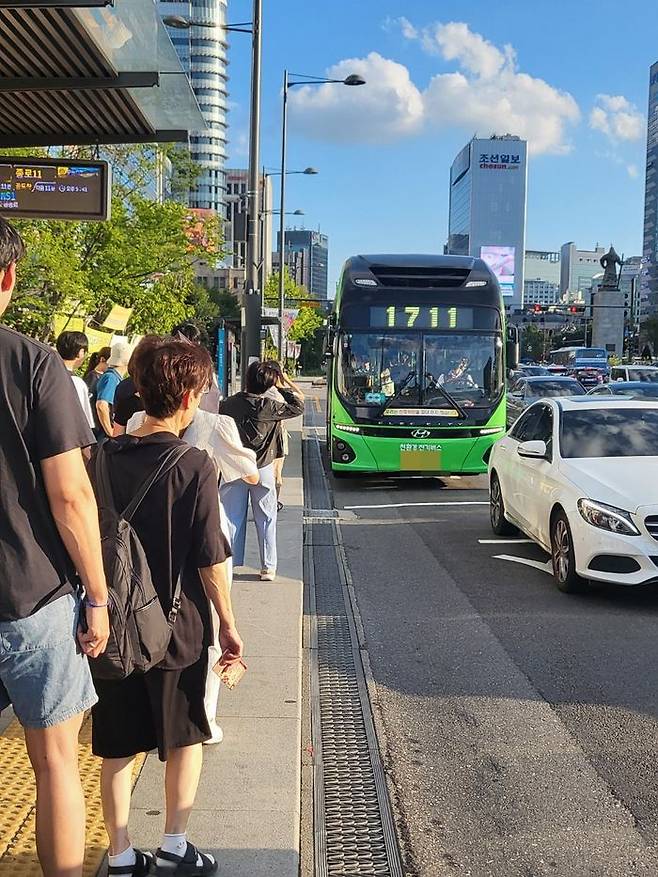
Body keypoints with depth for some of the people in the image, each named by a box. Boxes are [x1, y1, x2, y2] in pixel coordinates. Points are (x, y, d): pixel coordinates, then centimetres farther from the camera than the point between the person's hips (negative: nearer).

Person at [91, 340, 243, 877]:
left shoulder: (104, 458, -4)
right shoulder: (194, 465, -16)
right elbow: (210, 561, -14)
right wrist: (228, 624, -2)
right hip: (178, 629, -3)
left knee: (117, 747, 14)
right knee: (185, 737, 17)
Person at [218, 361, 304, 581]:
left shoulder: (227, 404, -5)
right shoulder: (268, 407, -13)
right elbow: (299, 405, -2)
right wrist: (284, 384, 1)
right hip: (262, 470, -2)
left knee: (232, 518, 10)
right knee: (266, 519, 7)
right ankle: (268, 567, 10)